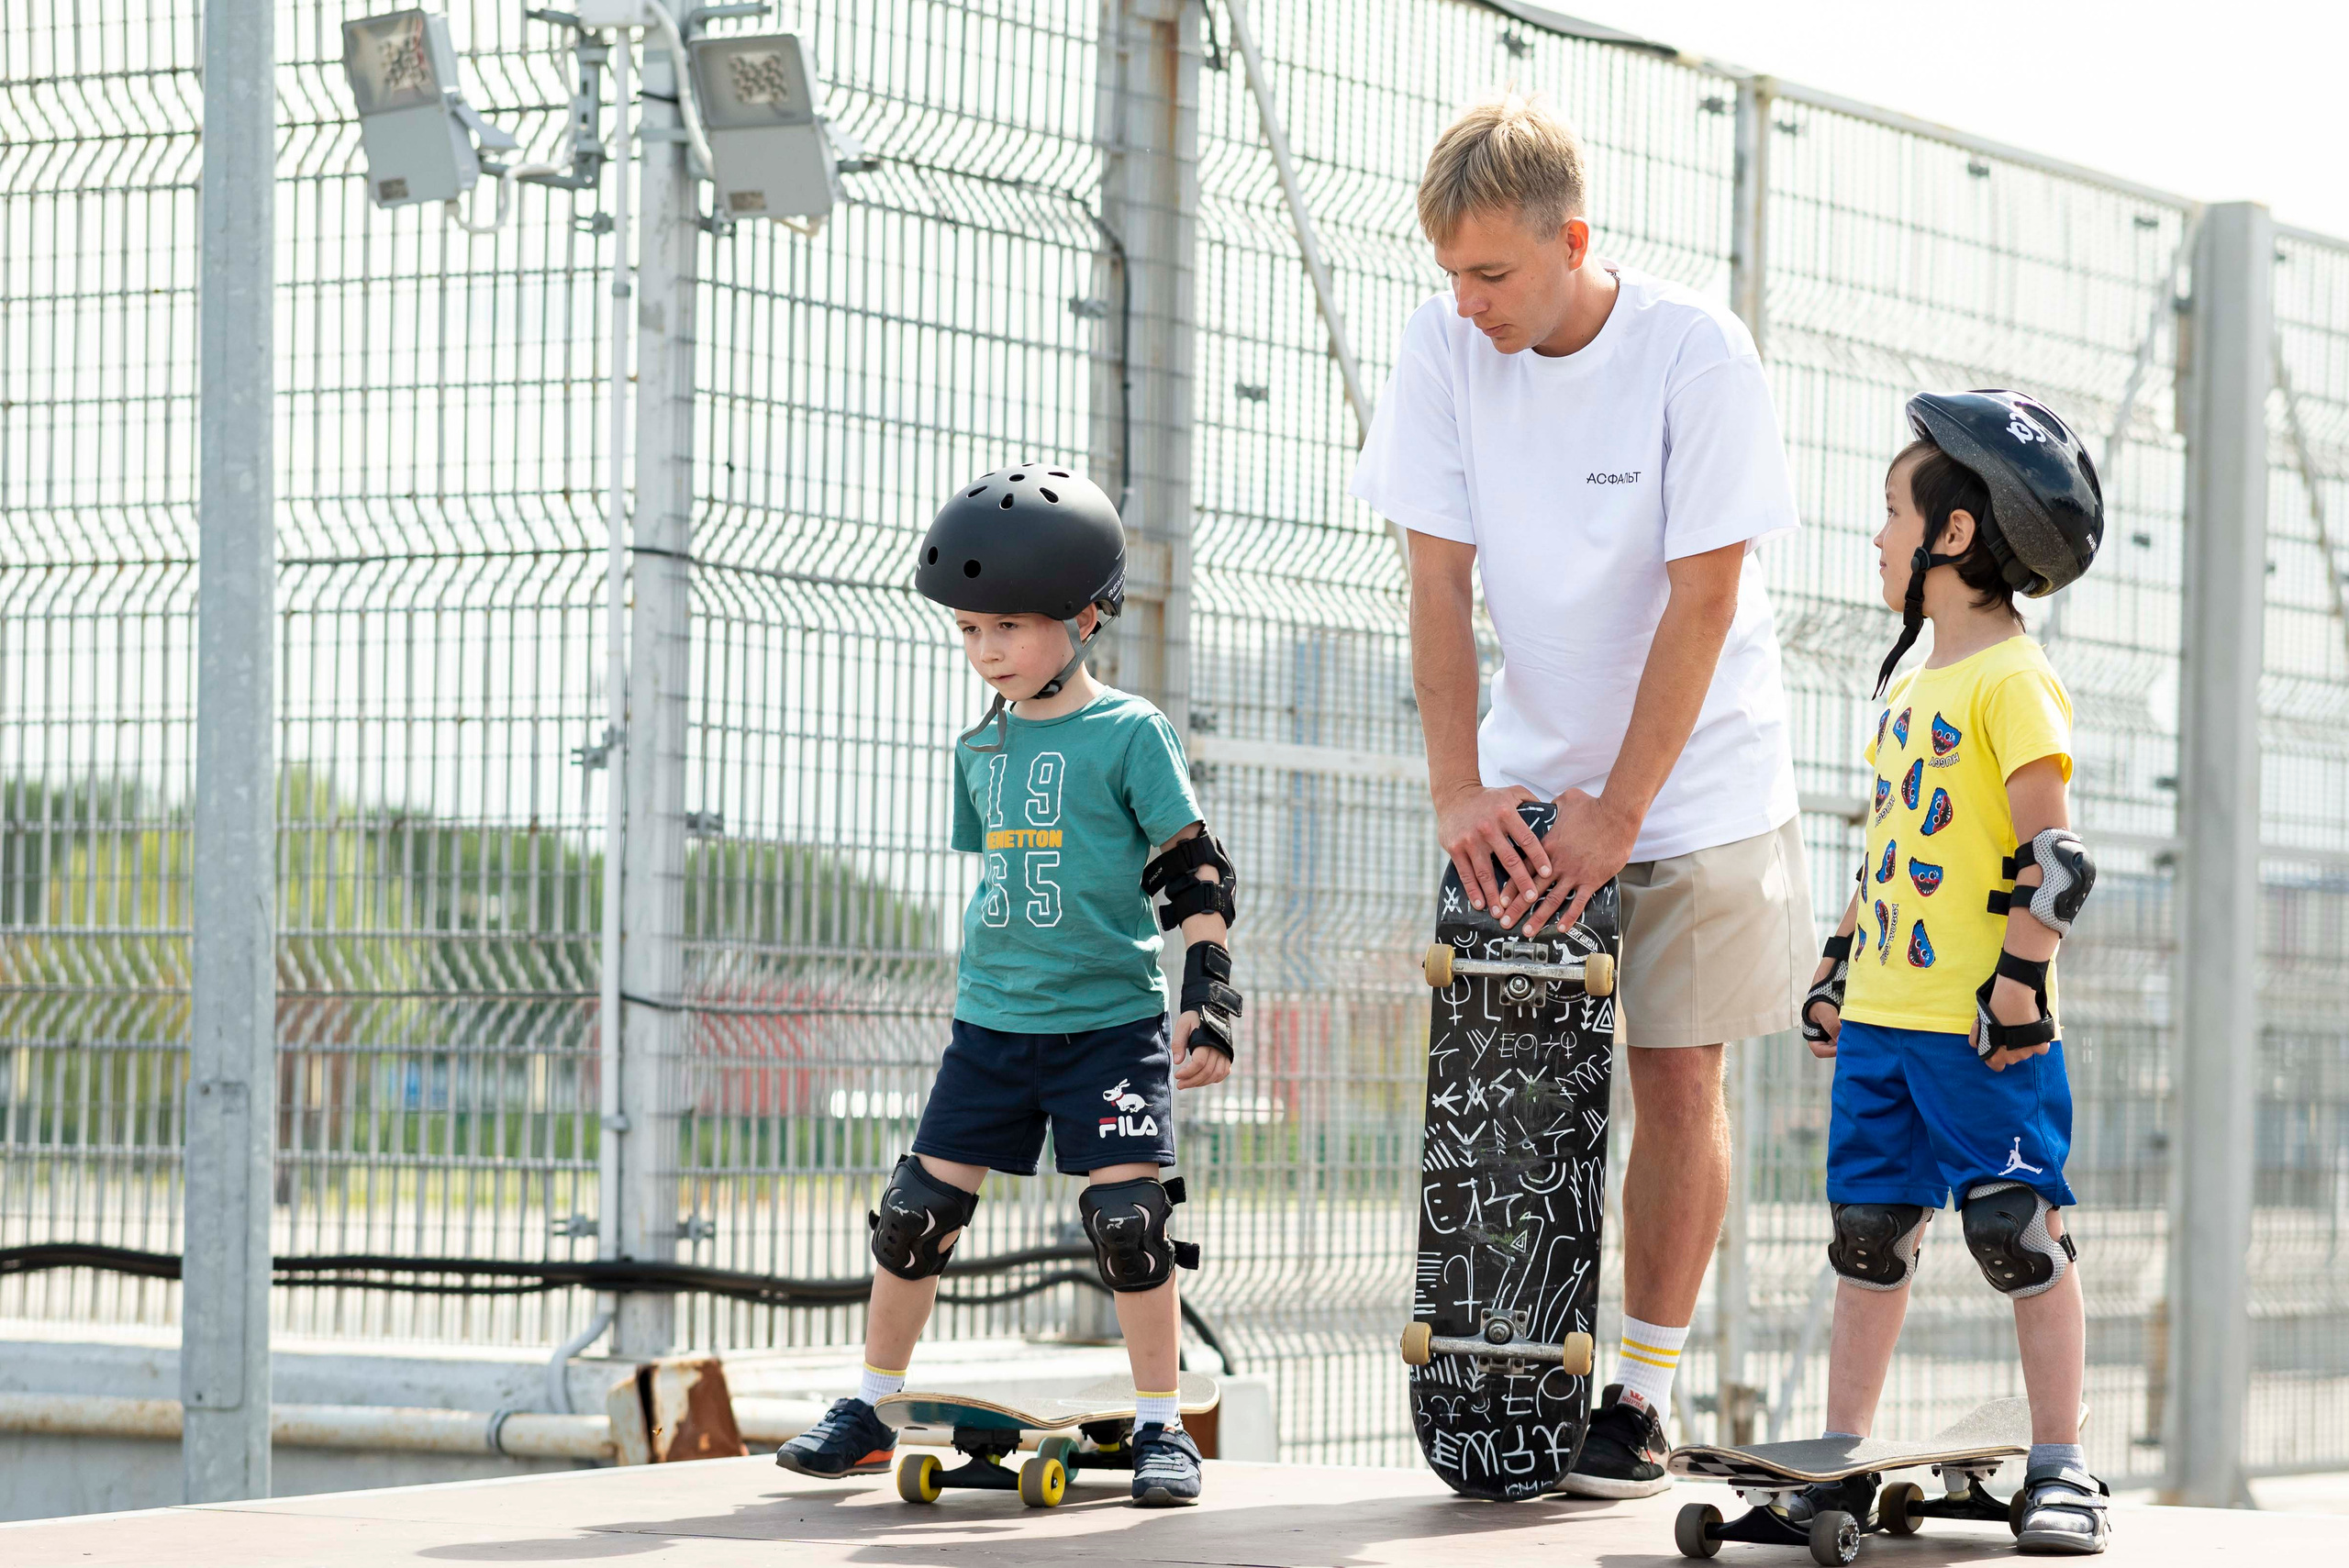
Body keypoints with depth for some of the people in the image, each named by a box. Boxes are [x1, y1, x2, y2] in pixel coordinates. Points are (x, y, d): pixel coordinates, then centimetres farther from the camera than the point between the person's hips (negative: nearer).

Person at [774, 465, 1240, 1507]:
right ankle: (868, 1412, 15)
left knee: (1127, 1216, -11)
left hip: (1111, 1021, -5)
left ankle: (1161, 1426, 2)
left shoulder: (1129, 734, -7)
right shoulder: (981, 747, 9)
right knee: (920, 1209, 3)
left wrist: (1208, 999, -14)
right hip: (991, 1025, 5)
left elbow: (1198, 874, -7)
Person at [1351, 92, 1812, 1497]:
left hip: (1693, 776, -3)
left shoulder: (1696, 353, -20)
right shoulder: (1445, 350, -10)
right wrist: (1462, 790, -17)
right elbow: (1441, 583, -8)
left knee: (1678, 1075, -3)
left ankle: (1646, 1384, 4)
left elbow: (1703, 599, -19)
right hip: (1531, 773, 3)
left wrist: (1618, 812, -21)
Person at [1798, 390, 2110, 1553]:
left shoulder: (2013, 681, -11)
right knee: (1868, 1234, 8)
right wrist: (1836, 967, 20)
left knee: (2023, 1235, -4)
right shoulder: (1908, 687, 16)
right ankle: (1841, 1466, 12)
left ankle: (2059, 1470, 2)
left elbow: (2055, 860, -16)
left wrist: (2018, 986, -19)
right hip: (1882, 1020, 8)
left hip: (1980, 1031, -8)